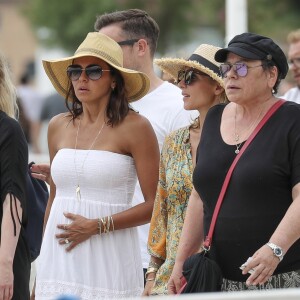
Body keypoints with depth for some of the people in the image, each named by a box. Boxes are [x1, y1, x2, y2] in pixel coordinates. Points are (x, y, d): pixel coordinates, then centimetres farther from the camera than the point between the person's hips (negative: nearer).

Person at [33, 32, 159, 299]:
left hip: (109, 259, -4)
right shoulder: (58, 127, 12)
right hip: (58, 259, 4)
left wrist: (98, 226, -13)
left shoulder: (134, 127, -3)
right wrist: (42, 255, 19)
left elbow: (155, 205, -6)